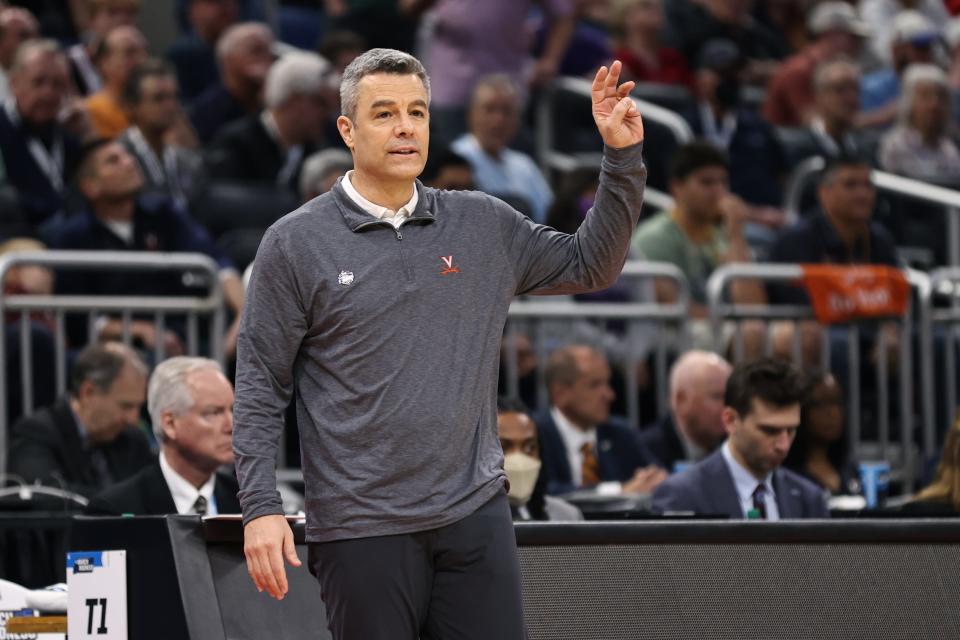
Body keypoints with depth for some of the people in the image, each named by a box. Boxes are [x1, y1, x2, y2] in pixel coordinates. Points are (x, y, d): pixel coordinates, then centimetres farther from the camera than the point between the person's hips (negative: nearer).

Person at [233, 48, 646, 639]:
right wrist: (261, 507, -9)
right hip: (361, 525, -3)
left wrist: (623, 158, 5)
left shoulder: (483, 225, 9)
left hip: (476, 513, 3)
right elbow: (260, 387, 0)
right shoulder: (294, 245, -1)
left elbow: (592, 264, 17)